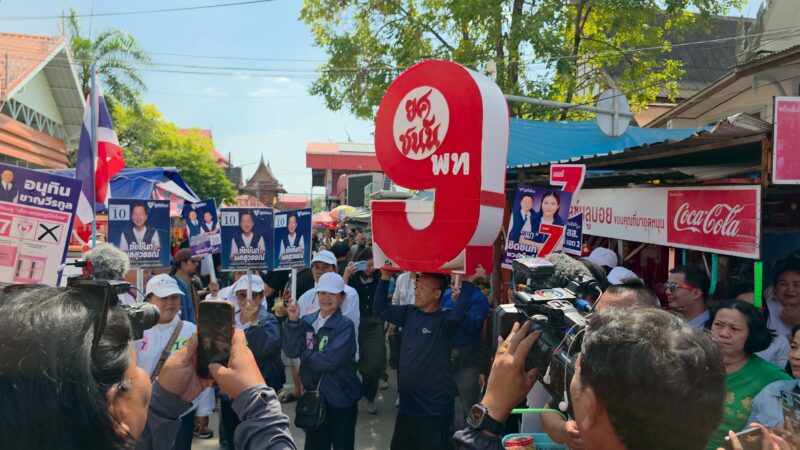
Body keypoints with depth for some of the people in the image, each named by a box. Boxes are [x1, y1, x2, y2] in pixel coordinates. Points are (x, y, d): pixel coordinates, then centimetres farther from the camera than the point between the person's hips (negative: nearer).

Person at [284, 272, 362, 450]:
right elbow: (291, 351, -10)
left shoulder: (345, 326, -14)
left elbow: (330, 361, -25)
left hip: (341, 399, -4)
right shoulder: (307, 321, 0)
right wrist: (293, 321, -20)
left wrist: (304, 353, -12)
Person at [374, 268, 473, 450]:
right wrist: (385, 278, 1)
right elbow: (380, 309, 11)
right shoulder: (409, 313, 5)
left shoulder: (444, 319, -13)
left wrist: (468, 282, -35)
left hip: (434, 408, -6)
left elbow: (457, 315, -35)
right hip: (407, 404, 6)